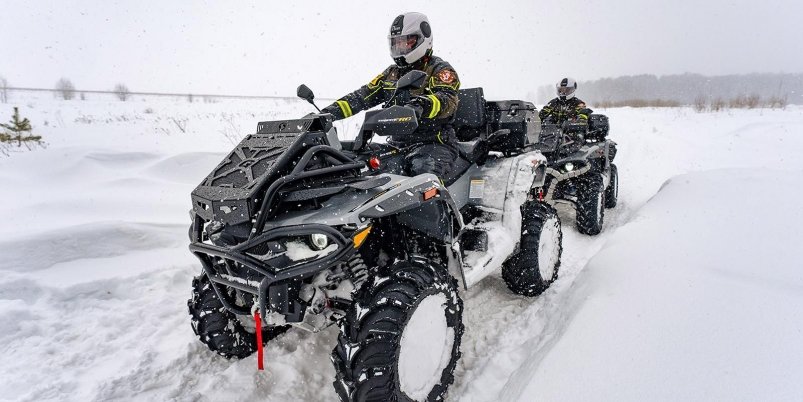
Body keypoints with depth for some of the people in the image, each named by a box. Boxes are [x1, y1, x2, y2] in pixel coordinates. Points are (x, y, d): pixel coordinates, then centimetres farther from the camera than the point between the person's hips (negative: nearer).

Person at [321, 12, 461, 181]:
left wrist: (422, 105, -43)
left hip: (435, 143, -6)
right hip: (397, 144, 6)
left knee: (423, 169, -38)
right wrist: (329, 112, 1)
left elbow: (448, 101, -21)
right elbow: (363, 96, 15)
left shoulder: (440, 70, -1)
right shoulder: (392, 73, 19)